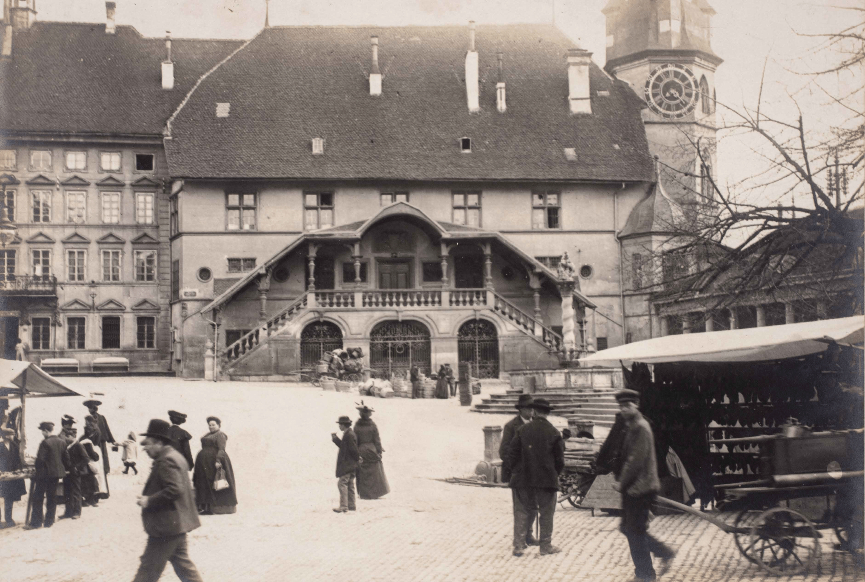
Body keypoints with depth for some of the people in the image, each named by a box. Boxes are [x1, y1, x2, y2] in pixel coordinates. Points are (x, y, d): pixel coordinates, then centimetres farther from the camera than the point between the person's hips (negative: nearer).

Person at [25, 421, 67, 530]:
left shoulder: (45, 443, -16)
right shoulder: (62, 442, 6)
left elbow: (40, 459, -17)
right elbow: (65, 458, 11)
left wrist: (37, 472, -5)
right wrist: (62, 470, 21)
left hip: (45, 474, -7)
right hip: (57, 473, 7)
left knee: (38, 498, 0)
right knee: (52, 497, 12)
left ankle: (36, 522, 0)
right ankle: (49, 521, 14)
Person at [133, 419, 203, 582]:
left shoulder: (166, 461, -17)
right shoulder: (174, 456, 15)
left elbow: (174, 489, -27)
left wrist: (149, 501, -20)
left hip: (166, 526, -11)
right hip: (177, 524, 11)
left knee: (149, 568, -2)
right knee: (182, 562, 14)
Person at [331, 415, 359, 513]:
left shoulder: (349, 435, -18)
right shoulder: (348, 434, 14)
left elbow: (353, 449, -20)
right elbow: (343, 446, 20)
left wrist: (357, 459, -8)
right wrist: (335, 438, 17)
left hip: (347, 465, -11)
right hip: (350, 465, 11)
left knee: (342, 483, -11)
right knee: (349, 485, 13)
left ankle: (343, 506, -13)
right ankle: (351, 505, 18)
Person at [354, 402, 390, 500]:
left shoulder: (357, 425, -7)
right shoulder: (372, 425, -8)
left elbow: (355, 440, -3)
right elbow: (377, 440, -5)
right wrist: (379, 450, 4)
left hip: (361, 451, 1)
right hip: (372, 450, 0)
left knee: (363, 474, 8)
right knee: (374, 472, 9)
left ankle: (364, 493, 9)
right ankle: (376, 492, 10)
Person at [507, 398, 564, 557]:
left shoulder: (522, 431, -3)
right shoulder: (554, 433, -5)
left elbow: (512, 455, 0)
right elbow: (560, 460, -1)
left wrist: (516, 472, 13)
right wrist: (554, 474, 14)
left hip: (523, 479, 1)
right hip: (547, 480, -1)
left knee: (522, 513, 8)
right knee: (546, 514, 10)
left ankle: (518, 546, 7)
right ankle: (545, 545, 14)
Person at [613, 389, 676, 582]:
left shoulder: (640, 427, -16)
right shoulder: (631, 426, 14)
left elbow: (636, 459, -20)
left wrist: (622, 482, -14)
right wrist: (620, 480, 10)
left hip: (638, 487, -10)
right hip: (632, 488, 10)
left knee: (635, 531, -2)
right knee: (629, 528, 15)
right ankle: (665, 553, 23)